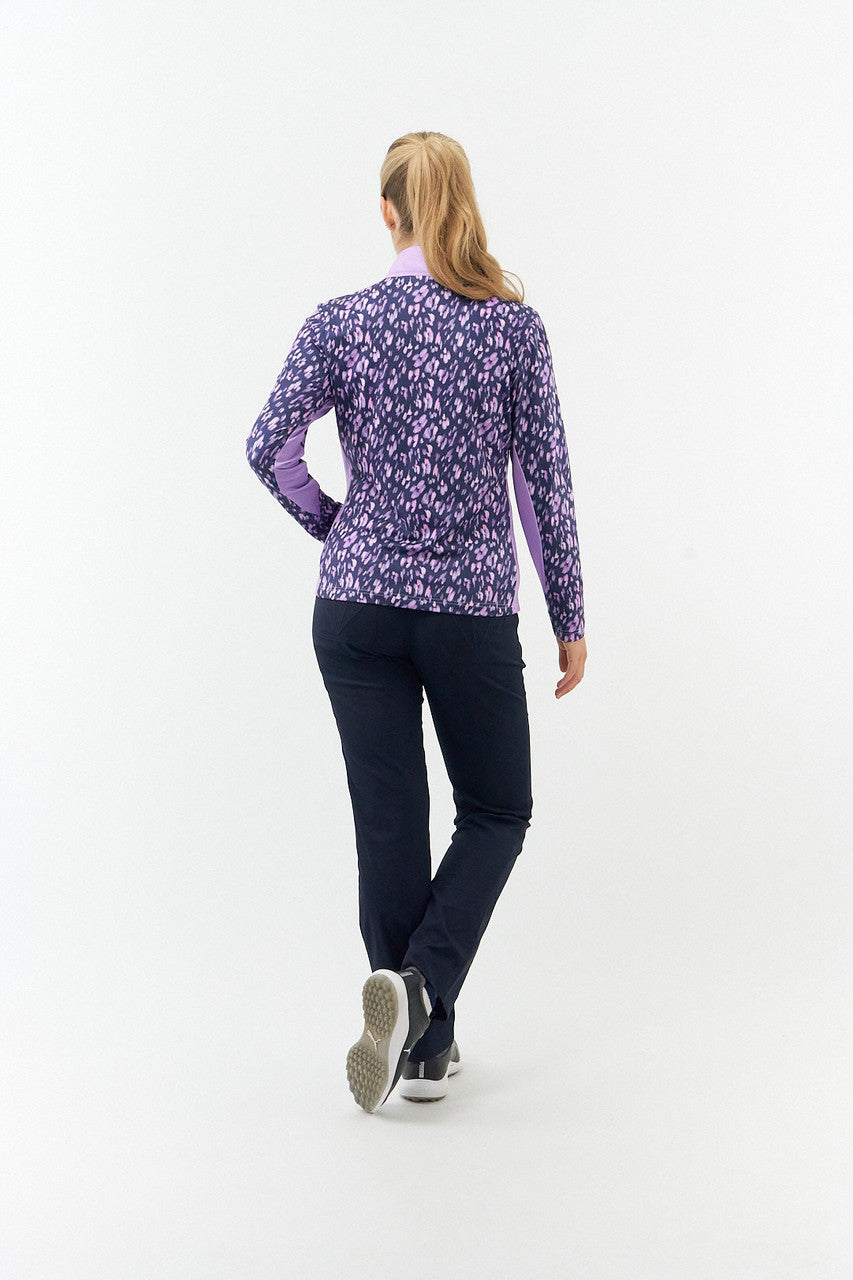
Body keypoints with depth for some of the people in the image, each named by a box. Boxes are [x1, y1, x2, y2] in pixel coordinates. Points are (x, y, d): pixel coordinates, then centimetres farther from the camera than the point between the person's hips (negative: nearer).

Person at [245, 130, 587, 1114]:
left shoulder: (342, 321, -2)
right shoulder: (515, 324, -4)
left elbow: (269, 447, -9)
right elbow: (545, 479, -3)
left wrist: (331, 525, 10)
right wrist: (569, 617, 5)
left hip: (359, 605, 1)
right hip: (473, 608, -1)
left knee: (390, 822, 9)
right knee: (495, 810, 16)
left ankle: (423, 1046, 16)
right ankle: (418, 988, -5)